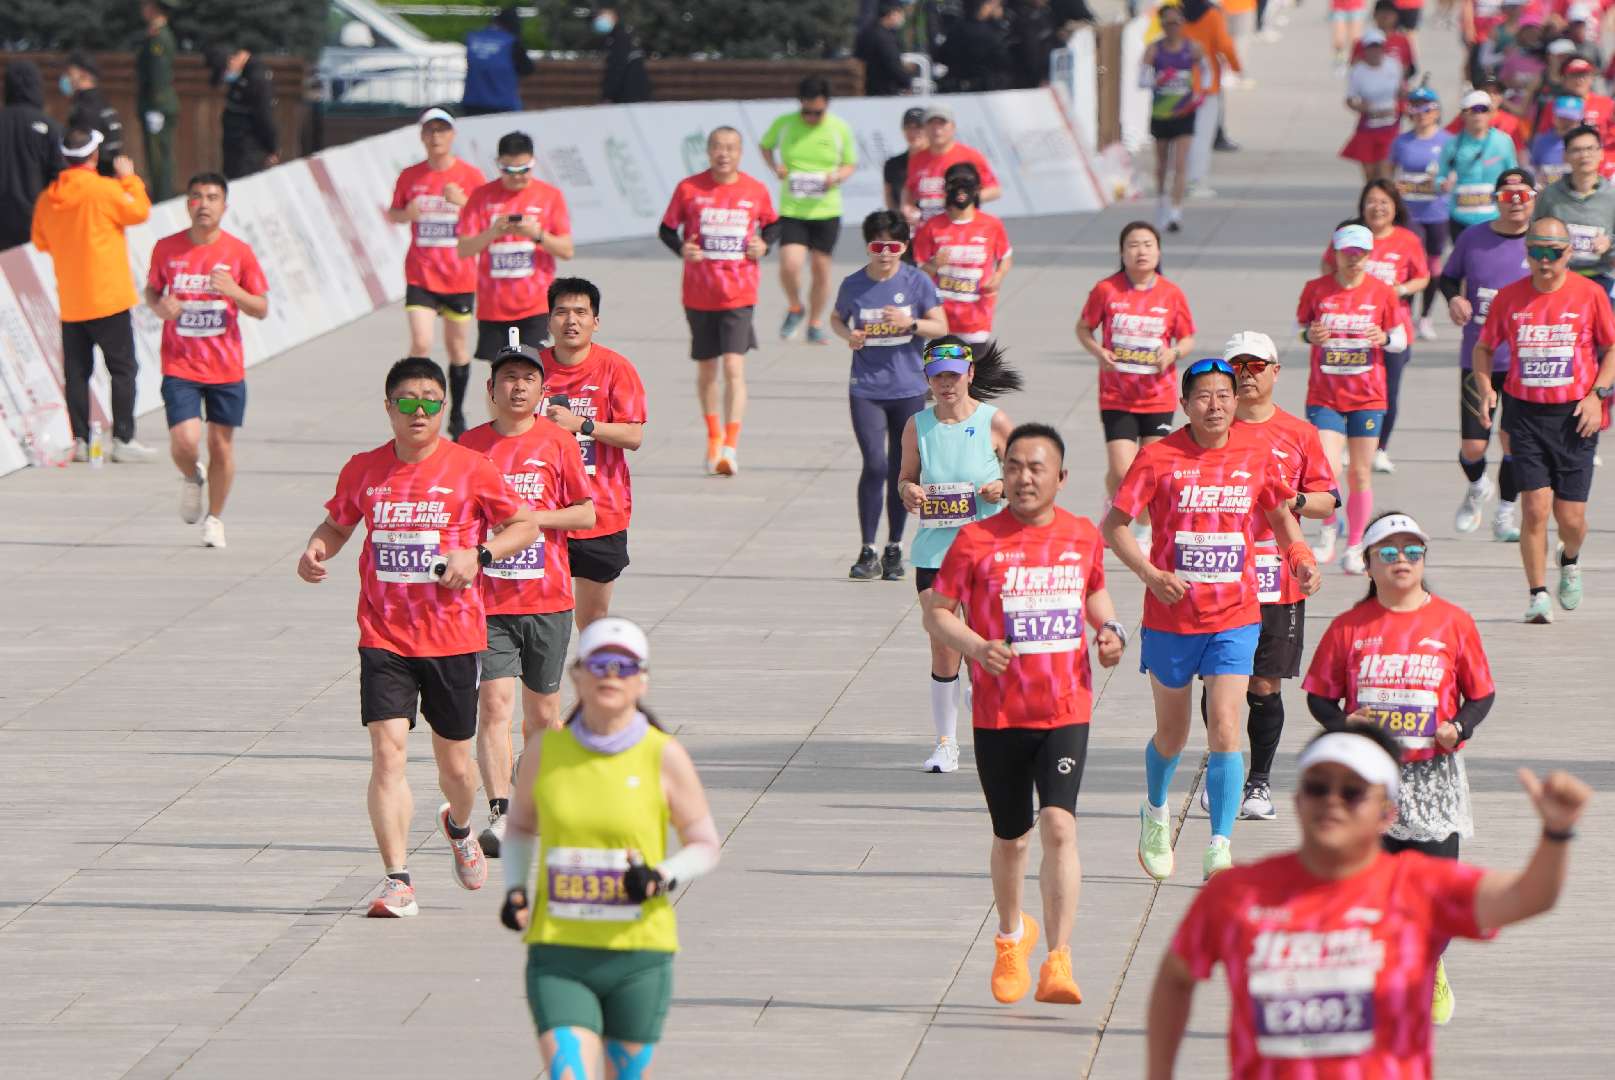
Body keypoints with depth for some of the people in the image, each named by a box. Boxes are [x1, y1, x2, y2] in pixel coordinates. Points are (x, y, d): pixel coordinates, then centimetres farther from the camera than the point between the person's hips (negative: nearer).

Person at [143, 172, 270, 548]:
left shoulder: (239, 252, -3)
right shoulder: (167, 248, -1)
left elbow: (262, 309, 0)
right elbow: (151, 290, 14)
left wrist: (234, 291, -20)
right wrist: (160, 306, -10)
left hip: (226, 367, 1)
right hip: (180, 365, 0)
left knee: (221, 444, 6)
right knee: (185, 440, -15)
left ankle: (214, 518, 24)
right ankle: (191, 479, 21)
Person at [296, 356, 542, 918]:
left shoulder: (470, 468, -4)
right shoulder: (364, 469, 3)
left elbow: (526, 526, 3)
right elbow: (338, 523, 19)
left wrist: (478, 554, -14)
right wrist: (316, 550, -3)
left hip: (453, 635, 0)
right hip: (384, 637, 0)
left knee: (453, 760, 12)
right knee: (388, 750, -15)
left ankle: (459, 827, 47)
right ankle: (397, 882, -14)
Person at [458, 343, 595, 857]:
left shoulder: (557, 441, 0)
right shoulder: (471, 444, 2)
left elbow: (586, 513, 1)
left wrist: (533, 517, -13)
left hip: (548, 599, 1)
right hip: (488, 599, -1)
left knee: (543, 711, 10)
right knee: (494, 703, -14)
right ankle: (499, 814, -19)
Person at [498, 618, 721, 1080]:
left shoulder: (664, 756, -3)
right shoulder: (546, 751, 2)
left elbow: (706, 846, 4)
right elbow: (520, 826, 19)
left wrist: (662, 878, -16)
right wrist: (516, 889, 2)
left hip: (638, 958, 0)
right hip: (558, 956, 0)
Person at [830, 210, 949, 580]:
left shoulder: (917, 282, -3)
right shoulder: (853, 285, 0)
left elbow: (941, 327, -1)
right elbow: (836, 318, 17)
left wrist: (910, 322, -19)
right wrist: (848, 335, -5)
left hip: (908, 389, 1)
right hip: (866, 389, -1)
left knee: (901, 470, 7)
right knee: (875, 465, -12)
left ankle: (894, 550, 20)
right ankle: (867, 552, -4)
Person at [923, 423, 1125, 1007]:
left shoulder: (1083, 537, 4)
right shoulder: (977, 541, -5)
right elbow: (937, 611, -1)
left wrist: (1110, 629, 2)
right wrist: (977, 646, -19)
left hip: (1066, 712, 0)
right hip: (998, 713, 0)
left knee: (1059, 826, -17)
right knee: (1010, 838, 12)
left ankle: (1058, 962, -18)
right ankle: (1011, 936, 41)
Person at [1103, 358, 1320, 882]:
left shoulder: (1258, 453, -2)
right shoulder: (1159, 457, -9)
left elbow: (1280, 513, 15)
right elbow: (1114, 525, -4)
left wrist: (1301, 557, -3)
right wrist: (1151, 573, -19)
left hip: (1235, 618, 0)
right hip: (1170, 617, 0)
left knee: (1224, 729, -14)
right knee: (1172, 734, 14)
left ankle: (1220, 848, -9)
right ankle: (1155, 813, 44)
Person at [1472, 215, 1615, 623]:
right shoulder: (1509, 297, 2)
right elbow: (1484, 347, 13)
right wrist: (1485, 387, -4)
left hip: (1574, 417, -1)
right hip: (1525, 414, 1)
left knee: (1570, 516, 1)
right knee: (1535, 508, -10)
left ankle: (1570, 561, 36)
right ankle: (1538, 595, 2)